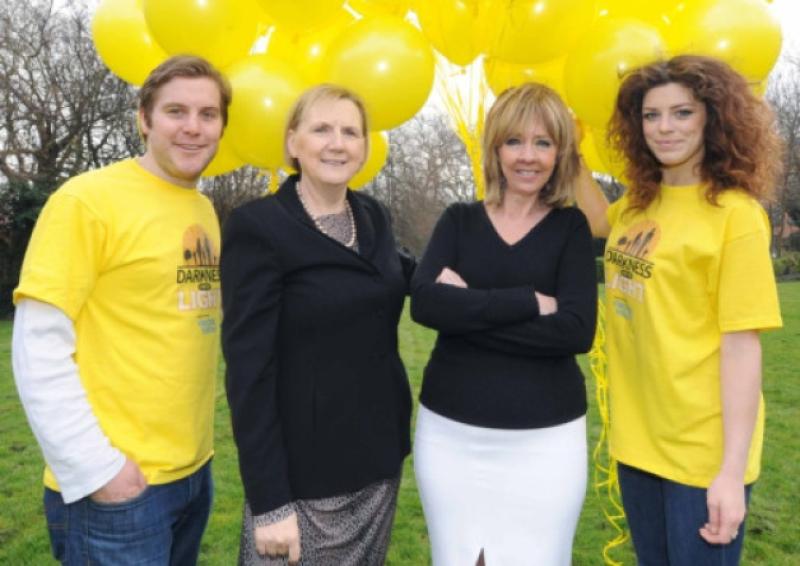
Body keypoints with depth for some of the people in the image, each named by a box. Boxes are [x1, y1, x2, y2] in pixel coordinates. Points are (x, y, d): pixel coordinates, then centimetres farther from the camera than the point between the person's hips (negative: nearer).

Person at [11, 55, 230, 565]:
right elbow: (39, 347, -14)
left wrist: (195, 447, 7)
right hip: (117, 484, -6)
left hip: (195, 469, 7)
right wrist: (94, 466, -16)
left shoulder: (204, 208, 8)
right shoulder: (88, 198, -12)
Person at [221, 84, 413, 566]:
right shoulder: (257, 227, -13)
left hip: (379, 457, 6)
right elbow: (249, 370, -16)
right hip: (302, 469, -6)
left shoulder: (375, 216, 4)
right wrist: (269, 498, -18)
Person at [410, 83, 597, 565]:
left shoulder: (571, 227, 1)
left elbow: (576, 331, -13)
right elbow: (424, 303, -14)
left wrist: (467, 310, -15)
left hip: (544, 438, -1)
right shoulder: (459, 220, 3)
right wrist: (529, 302, -18)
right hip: (449, 431, 2)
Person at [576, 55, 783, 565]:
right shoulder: (640, 204, 4)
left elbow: (742, 344, -16)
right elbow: (600, 221, 26)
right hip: (638, 437, 6)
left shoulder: (734, 213, -14)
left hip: (703, 450, -6)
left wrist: (732, 470, -19)